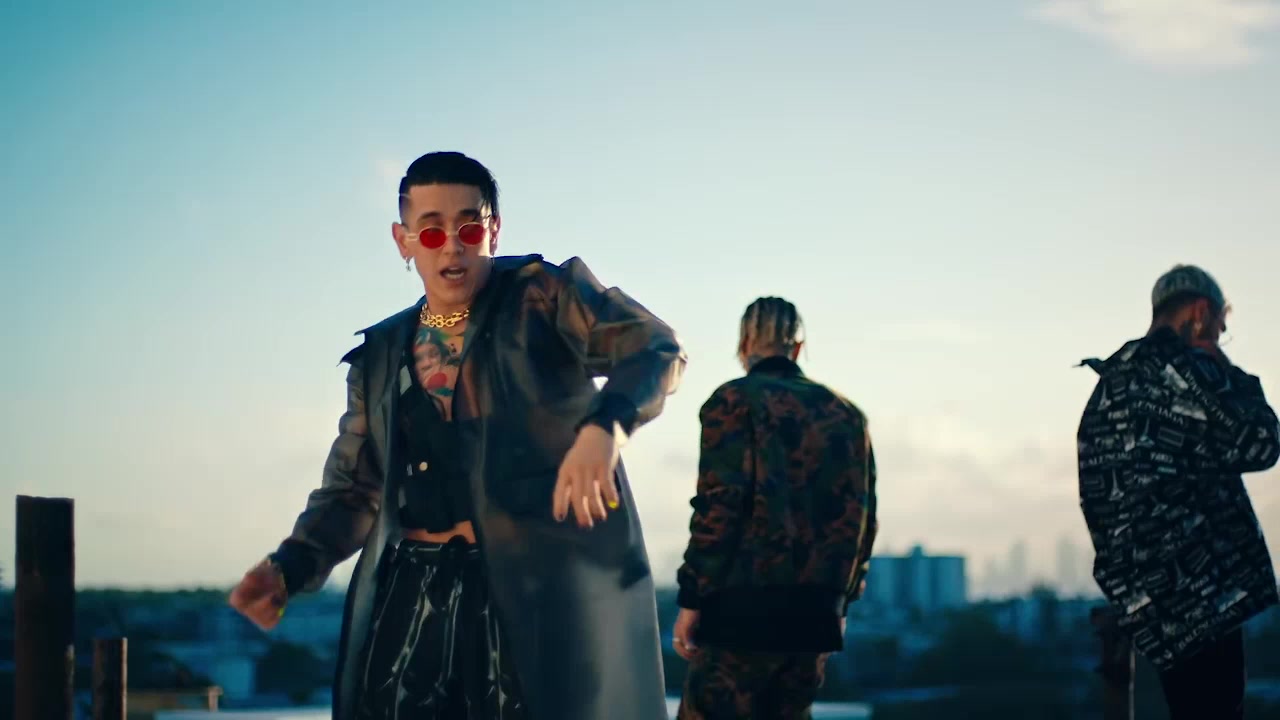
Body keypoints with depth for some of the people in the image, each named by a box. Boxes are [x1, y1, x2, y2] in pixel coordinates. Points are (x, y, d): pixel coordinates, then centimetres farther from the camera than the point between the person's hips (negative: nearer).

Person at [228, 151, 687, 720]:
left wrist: (603, 426, -29)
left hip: (540, 575, -4)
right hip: (414, 585, 4)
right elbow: (355, 490, 17)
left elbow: (656, 350, -8)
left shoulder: (543, 296, 3)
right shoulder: (380, 356, 16)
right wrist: (291, 566, -2)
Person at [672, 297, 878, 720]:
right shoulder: (846, 413, 15)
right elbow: (862, 516, 15)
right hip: (815, 614, 6)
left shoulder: (735, 401, -3)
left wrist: (691, 599, -6)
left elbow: (718, 507, -10)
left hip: (747, 606, -6)